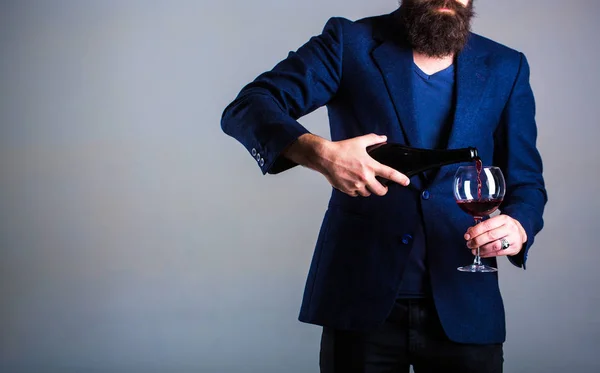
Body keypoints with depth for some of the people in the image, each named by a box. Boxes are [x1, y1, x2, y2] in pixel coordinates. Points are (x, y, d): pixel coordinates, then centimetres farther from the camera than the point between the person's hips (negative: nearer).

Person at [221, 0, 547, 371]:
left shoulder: (506, 69, 6)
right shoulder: (350, 42, -2)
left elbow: (526, 182, 7)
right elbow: (246, 108, -9)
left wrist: (518, 227, -17)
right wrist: (319, 153, -28)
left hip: (464, 310, 2)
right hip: (361, 301, -2)